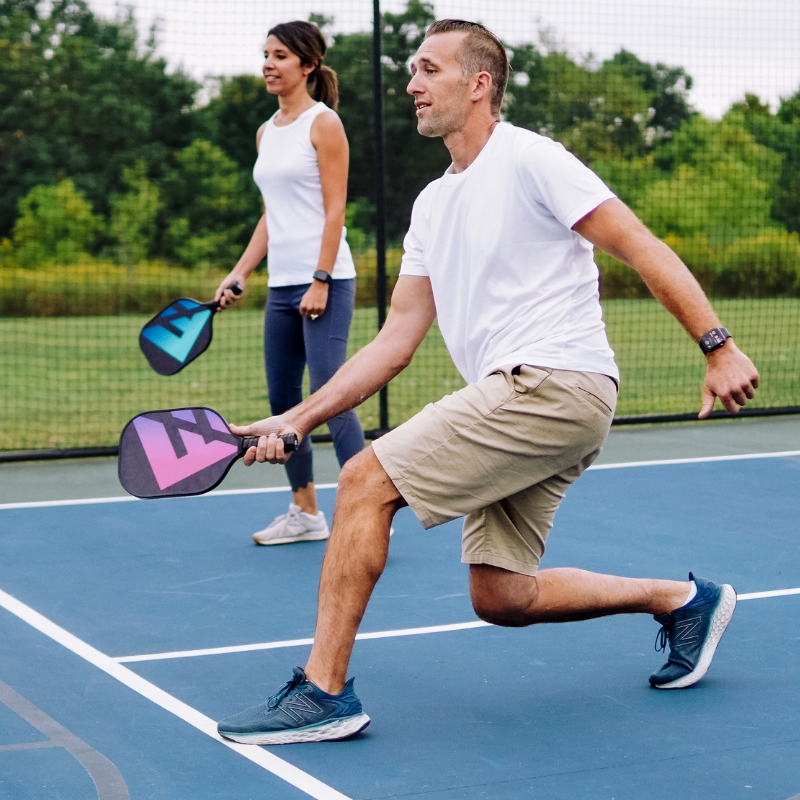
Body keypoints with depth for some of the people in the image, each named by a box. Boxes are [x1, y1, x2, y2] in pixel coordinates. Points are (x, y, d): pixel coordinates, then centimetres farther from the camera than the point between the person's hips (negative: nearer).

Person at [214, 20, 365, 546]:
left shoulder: (323, 123, -5)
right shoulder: (267, 132, 16)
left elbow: (335, 211, -11)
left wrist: (320, 282, -17)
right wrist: (238, 274, 14)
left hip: (324, 281, -8)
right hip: (281, 285, 8)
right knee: (283, 400, 9)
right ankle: (306, 513, 19)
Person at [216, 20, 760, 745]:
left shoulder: (529, 160, -3)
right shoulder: (432, 205, 21)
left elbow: (644, 251, -8)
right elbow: (397, 339, 17)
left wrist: (719, 348, -16)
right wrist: (296, 420, 9)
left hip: (553, 381, -9)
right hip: (519, 398, 9)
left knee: (366, 480, -14)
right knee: (500, 597, 6)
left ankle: (324, 690, -10)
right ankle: (681, 598, 21)